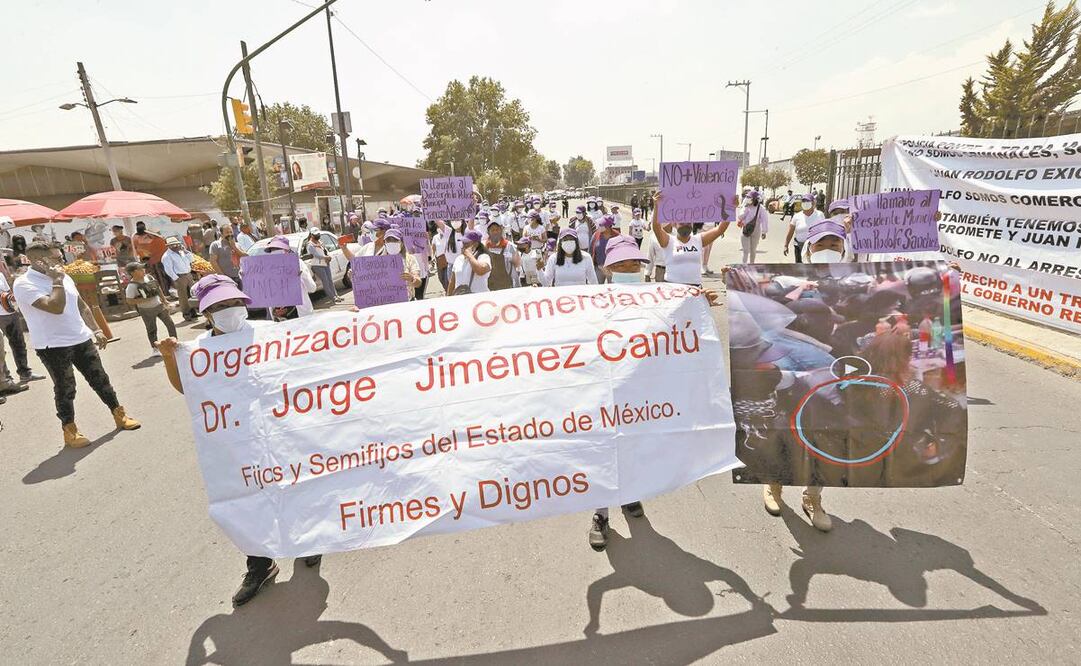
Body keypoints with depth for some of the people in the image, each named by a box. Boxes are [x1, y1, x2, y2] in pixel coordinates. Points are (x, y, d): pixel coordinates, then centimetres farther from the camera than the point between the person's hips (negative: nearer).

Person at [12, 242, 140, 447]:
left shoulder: (63, 277, 9)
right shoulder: (24, 284, -14)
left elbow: (82, 306, 16)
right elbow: (55, 307, -28)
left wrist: (96, 330, 12)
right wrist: (57, 281, -18)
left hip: (82, 340, 6)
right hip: (53, 346, -6)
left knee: (100, 379, 11)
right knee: (65, 388, 4)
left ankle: (119, 415, 23)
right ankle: (70, 430, 19)